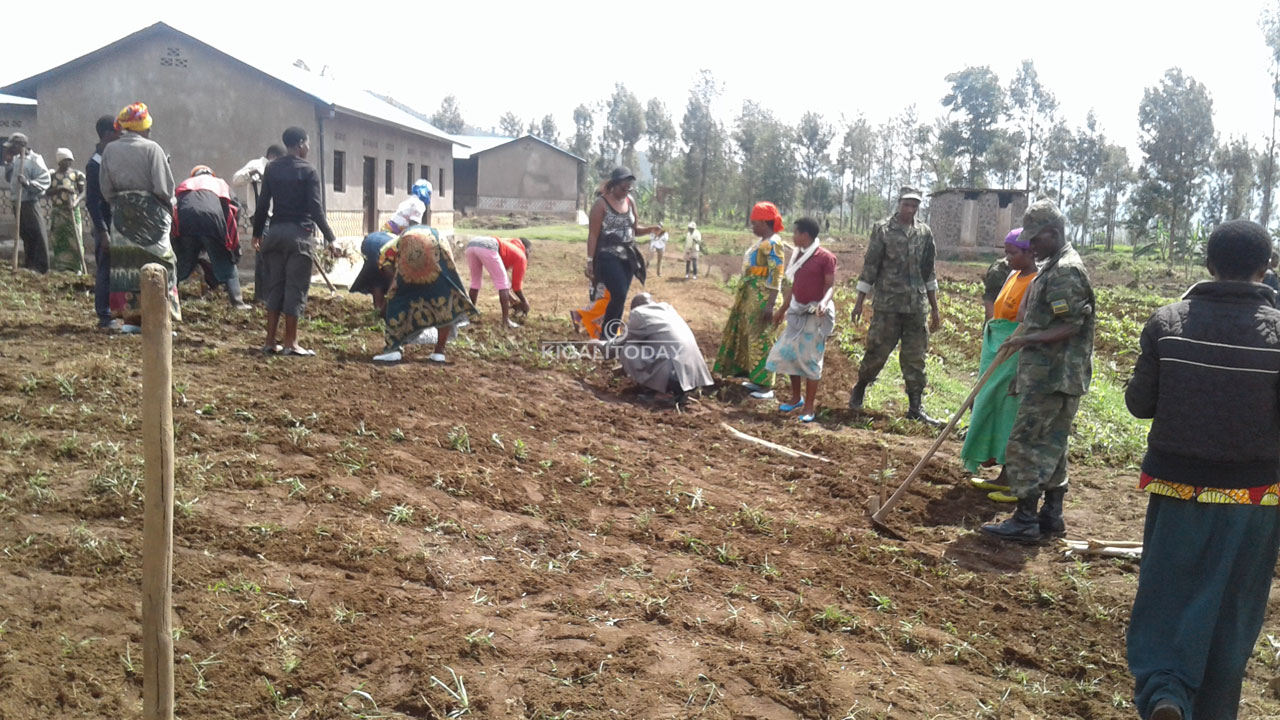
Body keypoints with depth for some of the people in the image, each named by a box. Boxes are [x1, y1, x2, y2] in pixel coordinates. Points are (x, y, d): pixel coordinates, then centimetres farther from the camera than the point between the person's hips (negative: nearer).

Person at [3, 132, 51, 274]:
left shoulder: (35, 160, -12)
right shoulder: (16, 160, 11)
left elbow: (45, 182, -18)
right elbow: (9, 179, 20)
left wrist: (28, 182, -31)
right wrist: (8, 164, 7)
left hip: (30, 203, -8)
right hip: (18, 203, 8)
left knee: (38, 235, -5)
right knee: (25, 235, 15)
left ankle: (41, 268, -3)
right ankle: (28, 265, 23)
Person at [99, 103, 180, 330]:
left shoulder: (110, 150, 4)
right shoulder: (151, 149, -9)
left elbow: (105, 187, 6)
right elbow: (163, 187, -12)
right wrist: (169, 208, 5)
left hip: (121, 215, 4)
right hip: (150, 213, -4)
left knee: (126, 263, 9)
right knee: (156, 263, 2)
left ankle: (131, 317, 10)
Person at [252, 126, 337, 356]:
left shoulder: (272, 168, 10)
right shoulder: (308, 171, -6)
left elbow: (263, 203, 10)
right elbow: (315, 208, -12)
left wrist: (257, 233, 17)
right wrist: (329, 237, -9)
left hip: (276, 231, 6)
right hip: (299, 233, -5)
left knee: (275, 287, 10)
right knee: (295, 288, -2)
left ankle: (270, 342, 11)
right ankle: (290, 343, 0)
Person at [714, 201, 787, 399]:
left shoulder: (773, 243, -15)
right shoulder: (760, 241, 14)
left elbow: (777, 277, -21)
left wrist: (770, 305, -26)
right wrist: (742, 295, 22)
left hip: (762, 297, -10)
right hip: (751, 295, 10)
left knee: (760, 338, -7)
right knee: (751, 336, 15)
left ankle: (766, 386, -2)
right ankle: (758, 380, 24)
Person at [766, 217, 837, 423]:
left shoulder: (825, 257, -14)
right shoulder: (797, 254, 9)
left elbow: (831, 285, -15)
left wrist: (824, 303, -34)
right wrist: (782, 309, 20)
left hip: (815, 314, -8)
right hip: (797, 311, 8)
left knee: (810, 359, -3)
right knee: (788, 353, 10)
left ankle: (810, 407, 6)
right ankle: (796, 398, 26)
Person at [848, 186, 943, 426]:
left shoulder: (924, 233, 8)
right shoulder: (883, 229, -3)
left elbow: (929, 273, 14)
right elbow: (870, 266, -2)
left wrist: (935, 309, 14)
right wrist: (859, 302, -5)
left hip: (917, 306, 4)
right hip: (887, 305, -3)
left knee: (915, 359, 5)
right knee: (877, 352, 1)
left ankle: (916, 408, 13)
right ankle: (859, 390, 26)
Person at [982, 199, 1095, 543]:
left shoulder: (1065, 272, -15)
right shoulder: (1053, 267, 17)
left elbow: (1072, 326, -21)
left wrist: (1028, 339, -27)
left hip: (1053, 377, -10)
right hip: (1053, 375, 10)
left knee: (1025, 443, -7)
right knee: (1051, 444, 14)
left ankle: (1025, 521, -3)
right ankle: (1051, 514, 22)